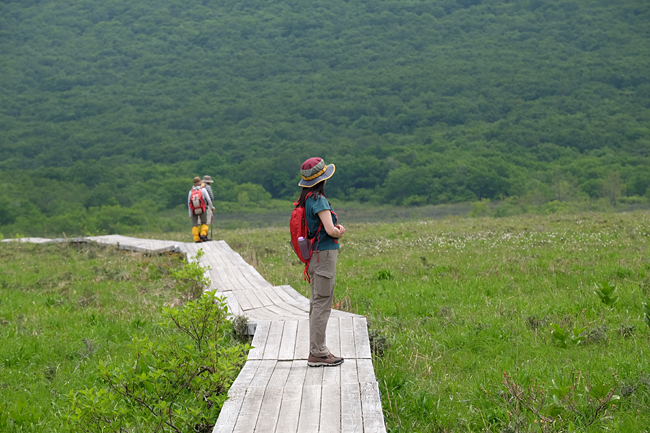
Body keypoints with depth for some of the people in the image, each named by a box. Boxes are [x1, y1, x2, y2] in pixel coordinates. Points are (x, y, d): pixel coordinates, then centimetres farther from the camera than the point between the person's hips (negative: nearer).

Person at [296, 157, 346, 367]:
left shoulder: (307, 199, 11)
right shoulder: (318, 200, -18)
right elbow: (330, 230, -21)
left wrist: (336, 228, 9)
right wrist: (339, 232, 0)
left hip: (316, 255, 10)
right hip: (325, 254, -10)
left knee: (317, 303, 14)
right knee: (322, 303, -5)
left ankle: (317, 350, 21)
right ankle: (317, 353, -3)